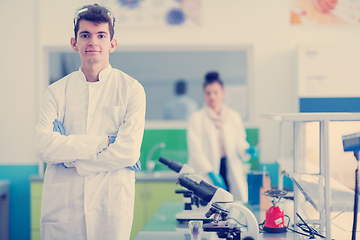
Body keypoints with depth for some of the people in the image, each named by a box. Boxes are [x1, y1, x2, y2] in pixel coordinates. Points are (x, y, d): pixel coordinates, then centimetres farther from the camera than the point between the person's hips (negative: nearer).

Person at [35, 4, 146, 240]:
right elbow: (45, 147, -8)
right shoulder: (56, 92, 6)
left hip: (112, 205, -1)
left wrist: (69, 156, -6)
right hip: (62, 205, 1)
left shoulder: (131, 90, 1)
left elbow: (128, 152, -9)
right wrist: (103, 141, -11)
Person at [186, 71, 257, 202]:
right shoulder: (196, 118, 0)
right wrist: (211, 173, -17)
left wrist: (247, 150, -10)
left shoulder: (234, 117, 13)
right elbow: (196, 151, -7)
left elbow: (240, 141, 14)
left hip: (231, 172, 3)